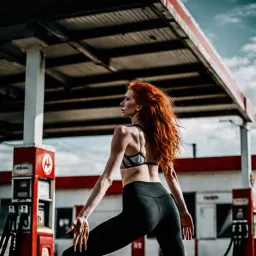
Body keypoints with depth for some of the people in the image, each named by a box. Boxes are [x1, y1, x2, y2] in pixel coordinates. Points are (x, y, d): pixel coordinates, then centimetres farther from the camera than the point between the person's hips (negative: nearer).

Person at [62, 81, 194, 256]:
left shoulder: (125, 132, -1)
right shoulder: (158, 133, 19)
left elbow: (108, 177, -11)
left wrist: (83, 216, -15)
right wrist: (183, 211, 31)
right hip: (166, 203, 8)